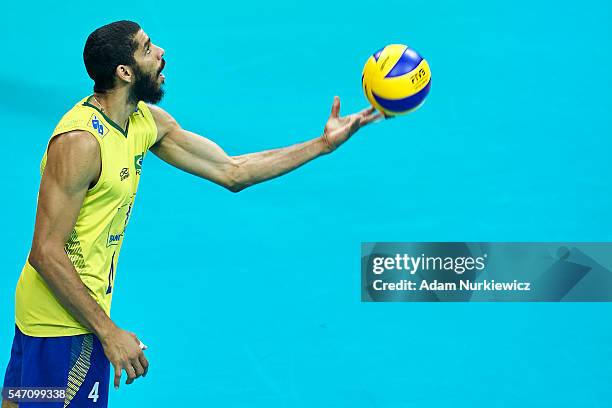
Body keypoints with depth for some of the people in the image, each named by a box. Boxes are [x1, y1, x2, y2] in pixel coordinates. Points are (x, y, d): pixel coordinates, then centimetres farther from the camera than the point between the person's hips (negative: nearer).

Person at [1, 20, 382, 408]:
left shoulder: (147, 121, 4)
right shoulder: (80, 141, -23)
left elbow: (231, 172, 12)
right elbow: (45, 253, -24)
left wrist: (324, 143, 7)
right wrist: (109, 332, -23)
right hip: (66, 321, -9)